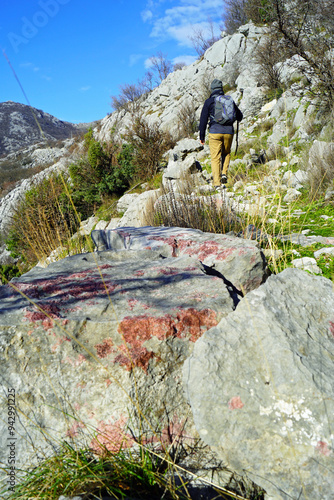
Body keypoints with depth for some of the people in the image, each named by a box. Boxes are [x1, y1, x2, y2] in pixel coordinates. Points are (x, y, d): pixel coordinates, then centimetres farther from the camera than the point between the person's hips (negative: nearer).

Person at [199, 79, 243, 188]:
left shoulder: (209, 101, 4)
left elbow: (203, 119, 1)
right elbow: (239, 117, 17)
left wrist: (202, 136, 7)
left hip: (215, 132, -2)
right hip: (228, 132, 2)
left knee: (215, 158, 1)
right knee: (226, 153, 24)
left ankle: (217, 183, -5)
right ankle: (224, 173, 5)